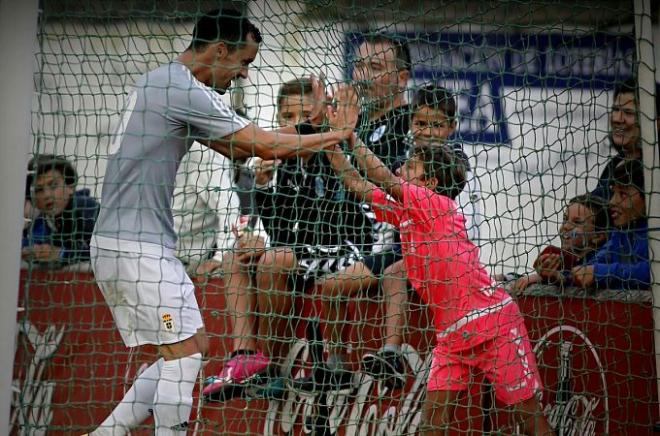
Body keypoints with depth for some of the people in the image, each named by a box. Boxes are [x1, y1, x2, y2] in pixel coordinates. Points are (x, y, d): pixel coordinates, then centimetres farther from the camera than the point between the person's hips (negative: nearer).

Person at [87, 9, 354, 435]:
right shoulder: (183, 89, -14)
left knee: (187, 350, 10)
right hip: (137, 245, -10)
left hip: (118, 243, 10)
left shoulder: (165, 84, 18)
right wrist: (337, 136, -4)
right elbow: (266, 146, -16)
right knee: (186, 351, -9)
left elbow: (239, 148, 19)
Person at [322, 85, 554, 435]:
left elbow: (383, 179, -18)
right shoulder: (402, 214, 11)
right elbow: (357, 184, 13)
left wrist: (350, 134, -12)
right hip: (451, 331, 8)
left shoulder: (439, 205, -10)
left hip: (493, 321, -7)